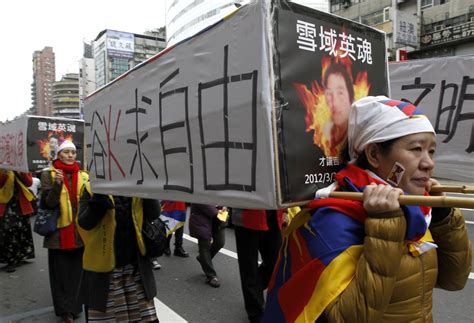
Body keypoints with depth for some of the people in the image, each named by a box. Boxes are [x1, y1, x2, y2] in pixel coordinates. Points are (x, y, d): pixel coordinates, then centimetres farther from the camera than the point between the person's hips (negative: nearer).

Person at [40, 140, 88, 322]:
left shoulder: (84, 175, 8)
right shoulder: (49, 174, -1)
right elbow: (48, 203, -10)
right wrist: (57, 185, -25)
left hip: (79, 231, 3)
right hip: (58, 230, -3)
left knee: (77, 270, 11)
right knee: (60, 271, 4)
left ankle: (72, 307, 27)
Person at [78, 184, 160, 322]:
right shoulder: (92, 188, -5)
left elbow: (153, 214, -4)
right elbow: (84, 223, -15)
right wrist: (99, 197, -28)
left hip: (136, 266, 3)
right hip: (104, 267, -2)